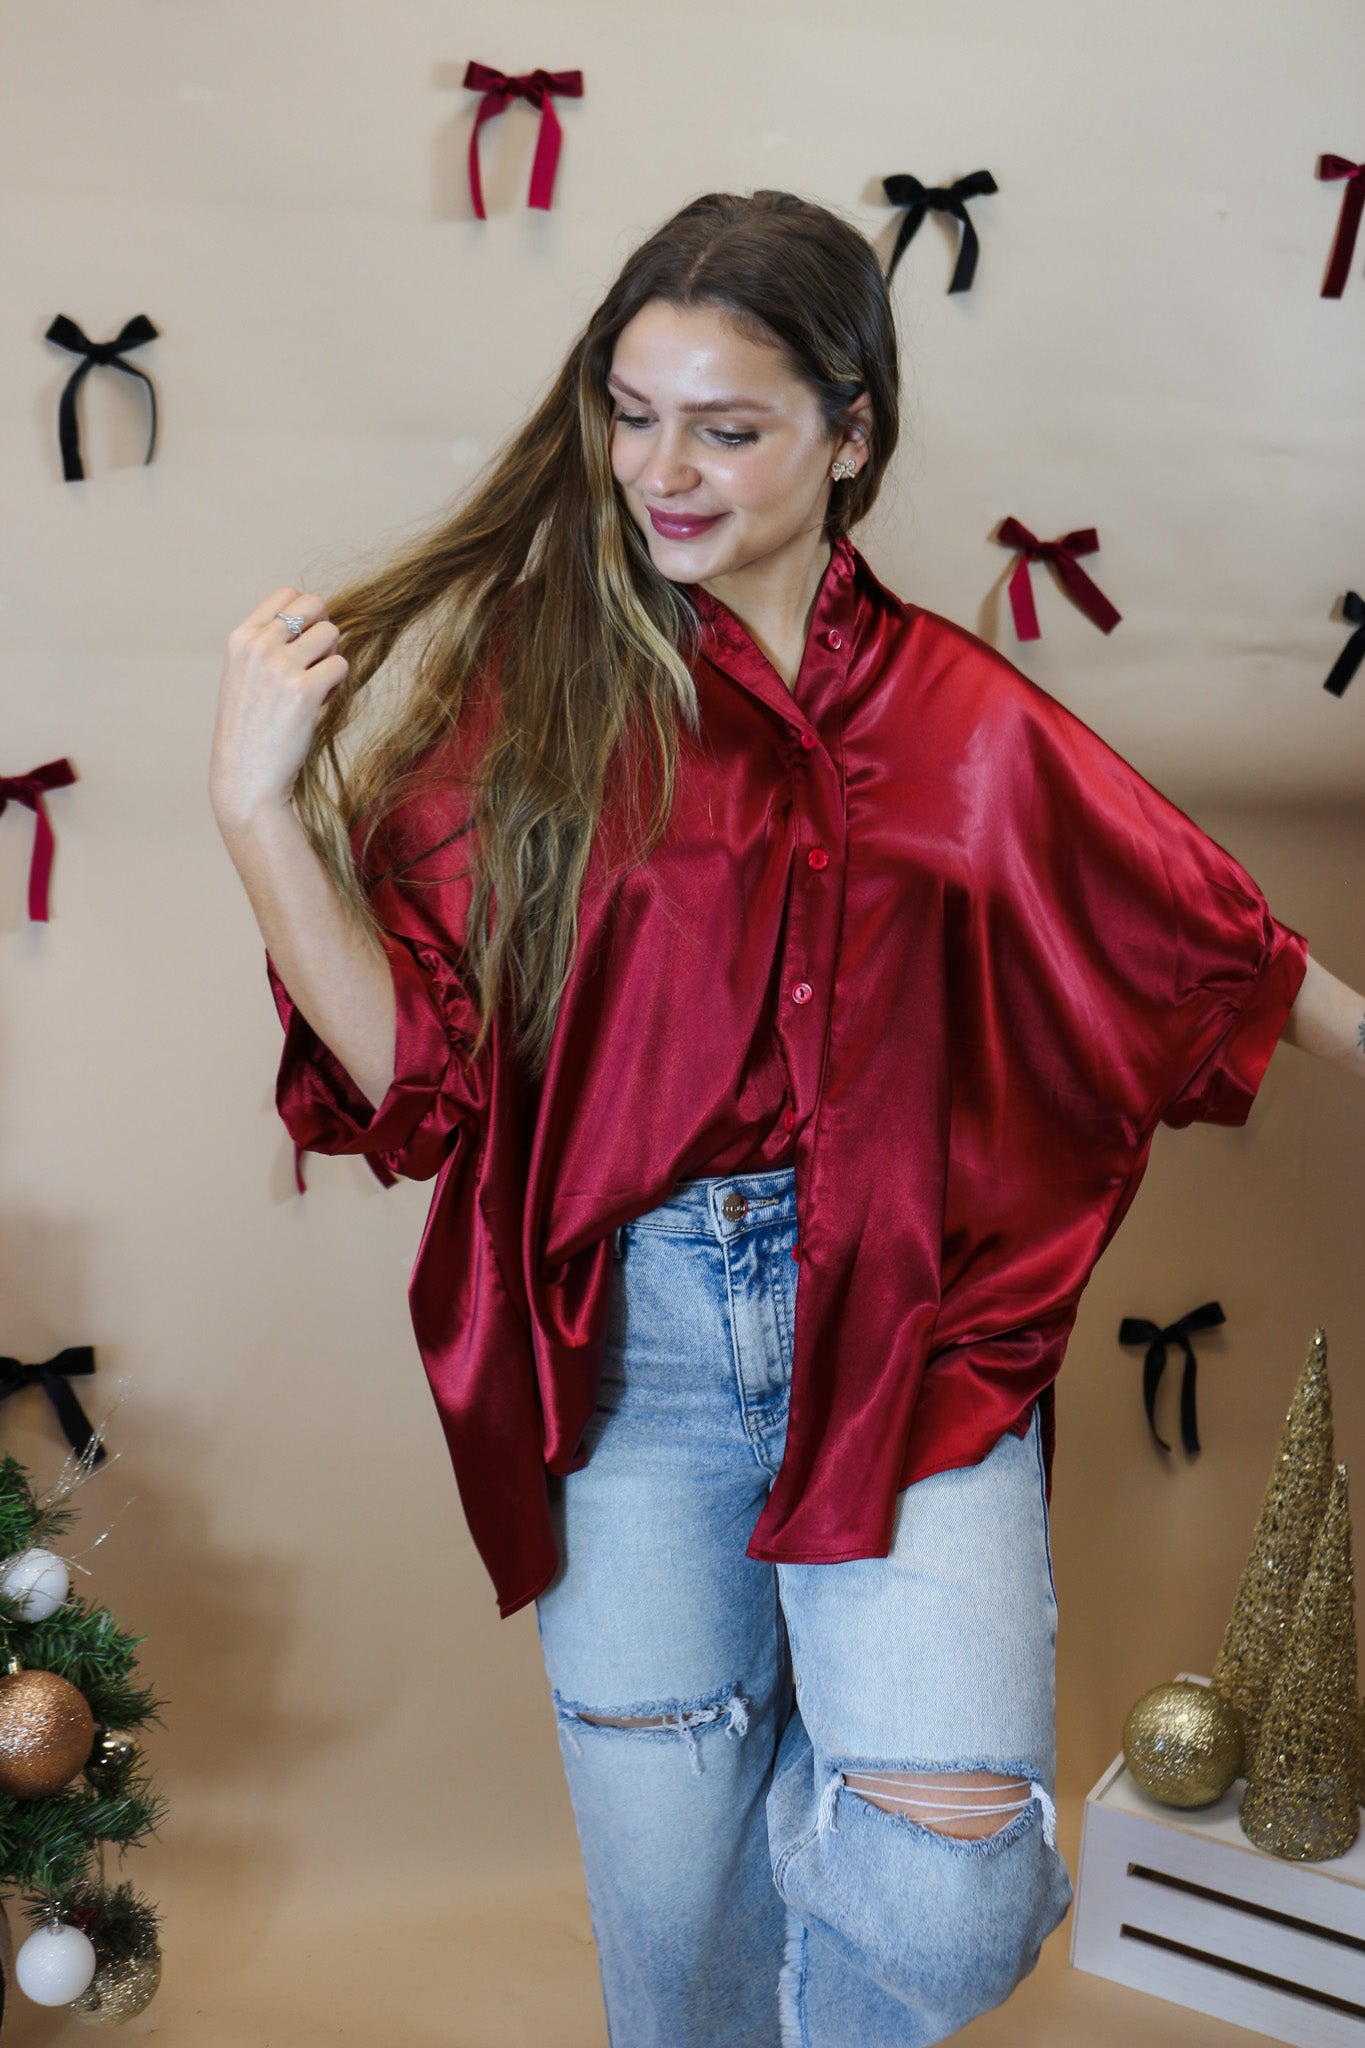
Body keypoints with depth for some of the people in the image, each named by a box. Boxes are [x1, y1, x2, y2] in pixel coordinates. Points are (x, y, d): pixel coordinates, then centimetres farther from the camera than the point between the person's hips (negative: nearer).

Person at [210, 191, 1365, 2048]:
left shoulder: (957, 715, 2)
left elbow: (1203, 937, 14)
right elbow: (417, 1062, -6)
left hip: (905, 1326, 0)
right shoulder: (531, 683, -1)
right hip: (633, 1341, 0)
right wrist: (258, 806, -16)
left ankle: (824, 1788, 22)